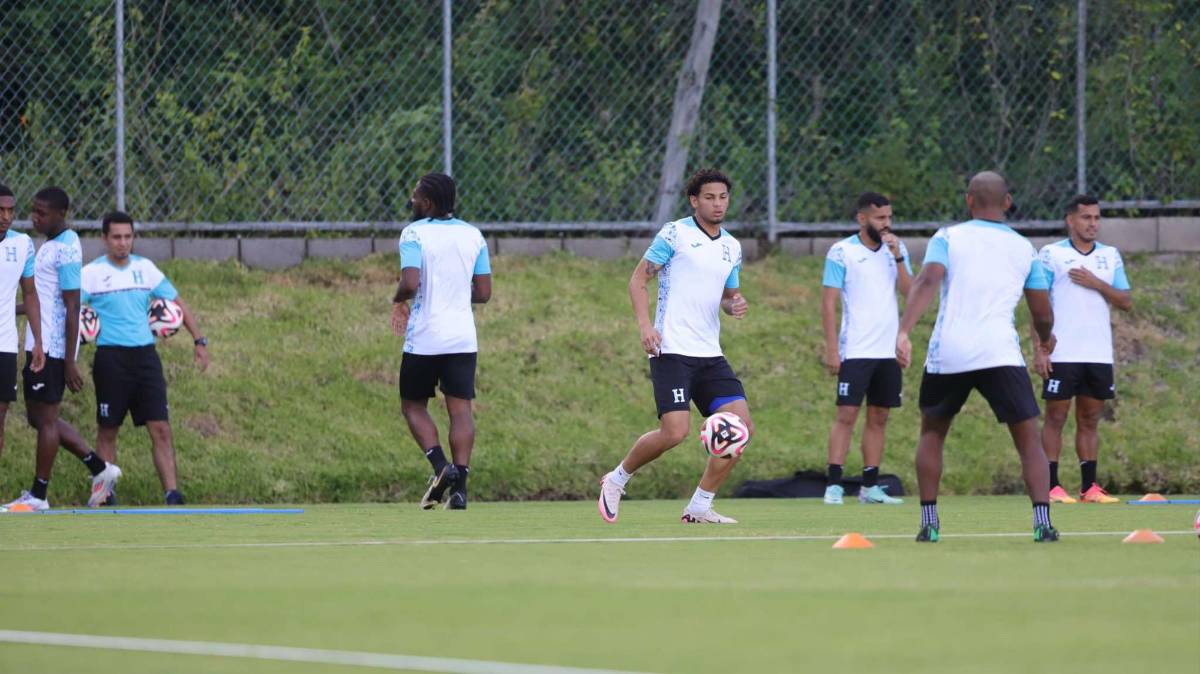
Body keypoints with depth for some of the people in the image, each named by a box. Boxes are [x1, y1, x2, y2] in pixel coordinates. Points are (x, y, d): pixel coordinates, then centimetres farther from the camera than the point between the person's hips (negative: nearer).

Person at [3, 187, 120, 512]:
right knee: (38, 416, 14)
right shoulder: (49, 245, 14)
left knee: (45, 418, -2)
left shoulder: (66, 250, -16)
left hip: (53, 348, -10)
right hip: (38, 346, 10)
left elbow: (72, 308, -18)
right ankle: (100, 468, 20)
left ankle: (38, 496, 6)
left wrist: (69, 363, -20)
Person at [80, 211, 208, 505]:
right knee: (108, 430, 3)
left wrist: (199, 340, 10)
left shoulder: (145, 268, 9)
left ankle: (172, 493, -9)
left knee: (161, 428, -6)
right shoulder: (91, 273, -3)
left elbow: (176, 302, 16)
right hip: (110, 357, -3)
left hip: (145, 355, 3)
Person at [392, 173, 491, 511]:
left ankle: (440, 466, -10)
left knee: (413, 406, 11)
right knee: (461, 408, 2)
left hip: (424, 339, -4)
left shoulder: (414, 233, -9)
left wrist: (398, 300, 0)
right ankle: (459, 488, -7)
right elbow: (484, 292, 7)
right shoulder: (473, 235, 6)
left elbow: (410, 283, -21)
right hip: (463, 339, 4)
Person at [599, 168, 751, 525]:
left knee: (741, 426, -5)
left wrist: (735, 306, 2)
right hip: (672, 350, -7)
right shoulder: (674, 234, -4)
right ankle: (616, 480, 7)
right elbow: (638, 279, -3)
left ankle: (699, 507, 4)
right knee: (675, 431, -18)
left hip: (710, 354, 7)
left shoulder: (732, 247, 15)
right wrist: (645, 325, -17)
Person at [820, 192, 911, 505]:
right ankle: (833, 485, -10)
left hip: (888, 350, 5)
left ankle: (870, 487, 10)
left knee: (879, 417, 6)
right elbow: (829, 302, -5)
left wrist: (897, 257, -13)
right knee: (847, 413, -9)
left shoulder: (897, 249, 9)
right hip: (855, 350, -5)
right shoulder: (842, 252, -4)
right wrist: (831, 349, -11)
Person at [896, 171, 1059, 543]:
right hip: (1001, 354, 0)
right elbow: (1043, 313, 17)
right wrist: (1045, 338, 39)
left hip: (948, 354, 0)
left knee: (932, 433, 21)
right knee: (1028, 439, 6)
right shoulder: (1024, 249, 13)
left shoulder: (947, 238, 7)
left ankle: (929, 522, 14)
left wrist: (904, 331, -21)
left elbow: (927, 282, -11)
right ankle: (1042, 522, -12)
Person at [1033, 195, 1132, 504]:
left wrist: (1097, 284, -9)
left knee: (1089, 420, 6)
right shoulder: (1051, 254, 0)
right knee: (1056, 417, -3)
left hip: (1099, 355, 4)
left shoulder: (1110, 256, 12)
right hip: (1062, 355, -4)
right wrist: (1039, 349, -10)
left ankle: (1089, 487, 8)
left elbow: (1126, 302, 7)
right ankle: (1052, 487, -2)